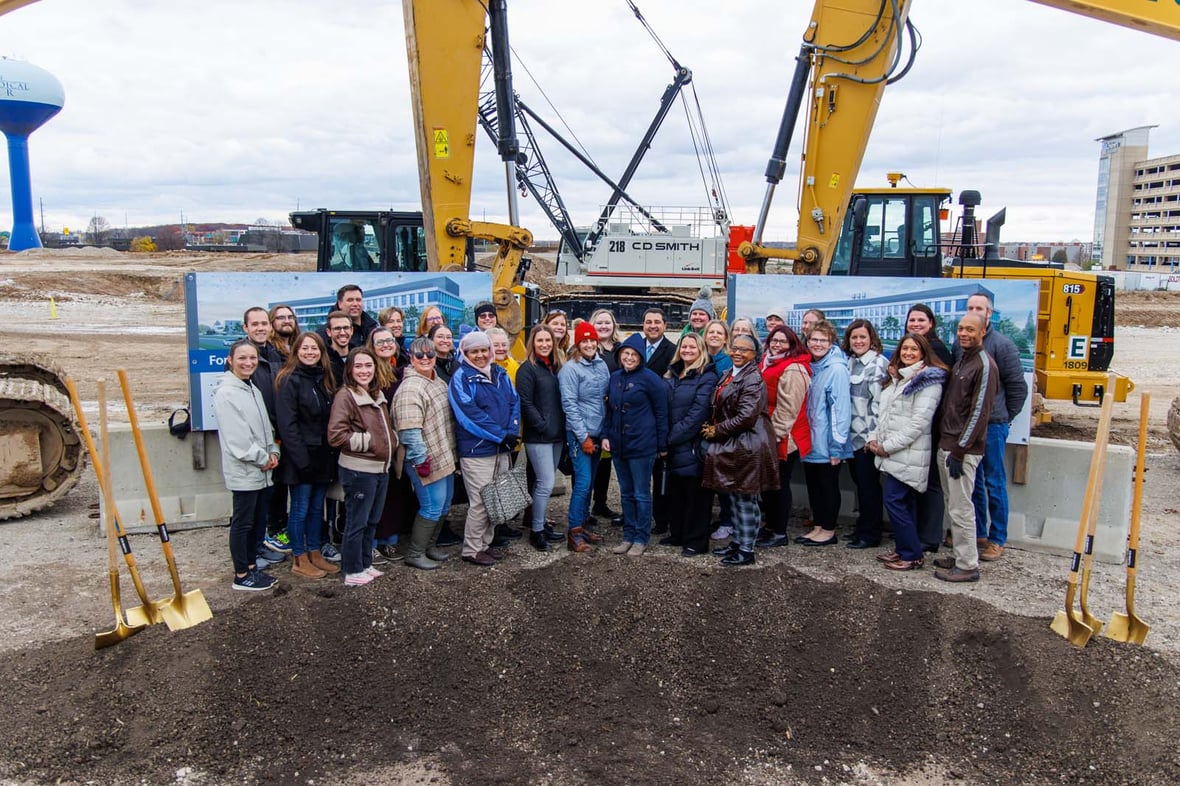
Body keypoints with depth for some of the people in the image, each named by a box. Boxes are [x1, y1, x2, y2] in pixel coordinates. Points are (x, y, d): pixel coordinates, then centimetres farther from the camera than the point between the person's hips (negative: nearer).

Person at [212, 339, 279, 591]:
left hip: (261, 471, 9)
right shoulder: (226, 393, -13)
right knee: (242, 522, 0)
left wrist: (273, 452, 2)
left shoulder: (254, 390, 14)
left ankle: (251, 567, 27)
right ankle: (241, 576, 10)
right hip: (243, 471, -9)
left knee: (258, 521, 15)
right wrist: (262, 459, -12)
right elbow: (236, 437, -18)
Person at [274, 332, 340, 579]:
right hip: (301, 456, -7)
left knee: (317, 507, 14)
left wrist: (332, 451, 5)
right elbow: (287, 424, -16)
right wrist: (301, 458, -20)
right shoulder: (289, 380, -10)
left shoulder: (324, 379, 11)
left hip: (322, 455, 7)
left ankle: (314, 554, 25)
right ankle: (299, 560, 14)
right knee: (300, 509, 3)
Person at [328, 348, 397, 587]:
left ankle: (365, 564, 30)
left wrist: (392, 441, 8)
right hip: (358, 470, -8)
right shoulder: (345, 396, -13)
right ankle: (352, 571, 15)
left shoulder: (378, 394, 13)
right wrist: (369, 442, -16)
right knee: (357, 522, 3)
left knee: (372, 521, 18)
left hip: (380, 467, 8)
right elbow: (336, 435, -20)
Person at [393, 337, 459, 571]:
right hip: (427, 460, -9)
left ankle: (430, 544, 33)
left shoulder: (437, 381, 13)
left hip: (444, 457, 9)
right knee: (432, 507, -4)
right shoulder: (410, 388, -18)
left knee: (444, 505, 16)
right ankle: (414, 554, 10)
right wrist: (421, 459, -23)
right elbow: (409, 430, -23)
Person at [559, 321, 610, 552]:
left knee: (590, 482, 11)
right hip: (579, 434, -6)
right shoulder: (570, 369, -9)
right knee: (583, 482, -10)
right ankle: (573, 533, -1)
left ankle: (582, 525, 22)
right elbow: (569, 405, -12)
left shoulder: (602, 365, 8)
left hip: (597, 432, 6)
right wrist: (584, 437, -14)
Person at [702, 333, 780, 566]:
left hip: (748, 447, -9)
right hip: (731, 446, 9)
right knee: (736, 497, 17)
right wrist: (712, 427, 4)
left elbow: (746, 417, -22)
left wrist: (717, 430, -12)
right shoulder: (729, 375, 14)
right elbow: (721, 409, 23)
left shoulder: (753, 379, -15)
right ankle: (737, 542, 29)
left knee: (746, 500, -1)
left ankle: (746, 550, 8)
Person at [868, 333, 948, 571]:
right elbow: (882, 412, 20)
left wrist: (888, 445, -16)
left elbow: (919, 422, -18)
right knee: (903, 502, 13)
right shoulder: (895, 377, 17)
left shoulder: (927, 380, -11)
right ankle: (903, 549, 21)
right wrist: (874, 438, 5)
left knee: (895, 501, -9)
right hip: (892, 452, 8)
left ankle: (911, 555, -1)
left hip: (909, 453, -8)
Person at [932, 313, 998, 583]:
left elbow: (979, 412, -17)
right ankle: (962, 556, 25)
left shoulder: (984, 365, -12)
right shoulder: (960, 361, 16)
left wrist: (960, 450, -18)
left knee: (961, 509, -3)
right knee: (954, 506, 15)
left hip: (963, 449, -9)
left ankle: (968, 566, 5)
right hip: (946, 444, 9)